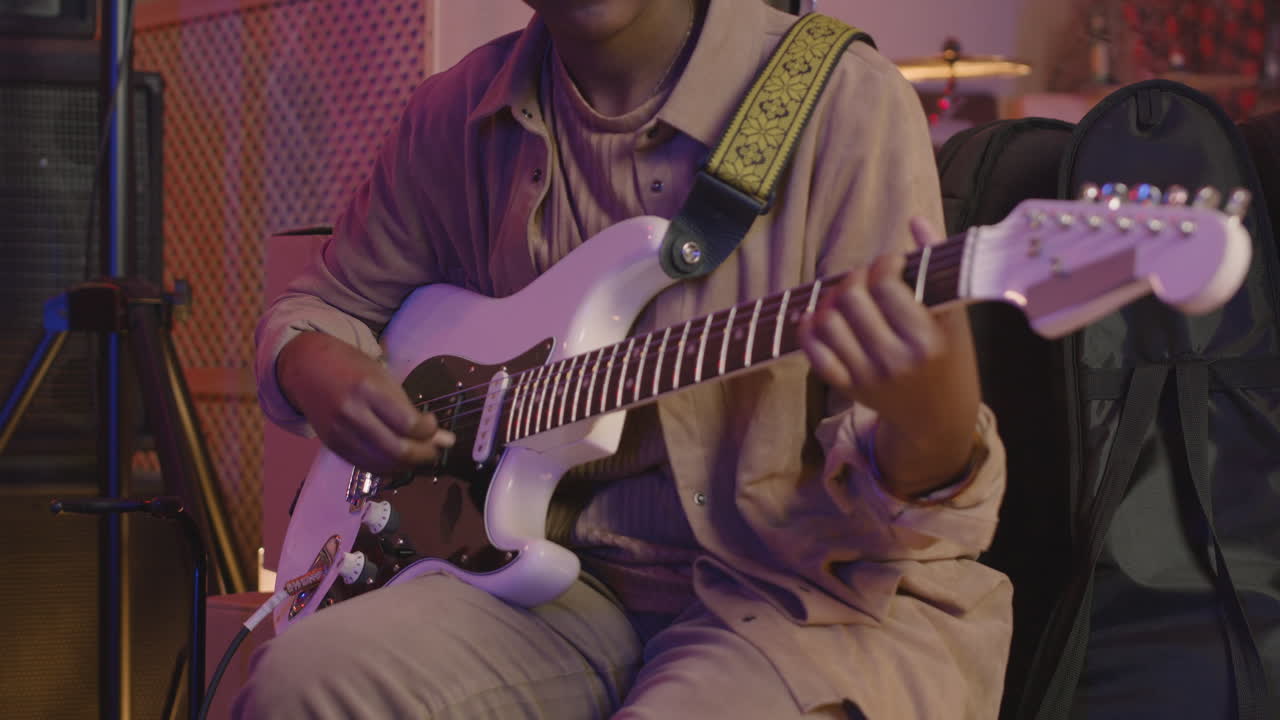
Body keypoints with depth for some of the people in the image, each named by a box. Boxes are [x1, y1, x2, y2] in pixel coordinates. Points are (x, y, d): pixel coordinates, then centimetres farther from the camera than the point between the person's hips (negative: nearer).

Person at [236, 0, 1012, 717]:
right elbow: (323, 301, 23)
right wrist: (316, 369, -2)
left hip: (813, 596, -5)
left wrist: (932, 426, -38)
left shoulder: (843, 101, -11)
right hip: (575, 578, 5)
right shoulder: (460, 113, 4)